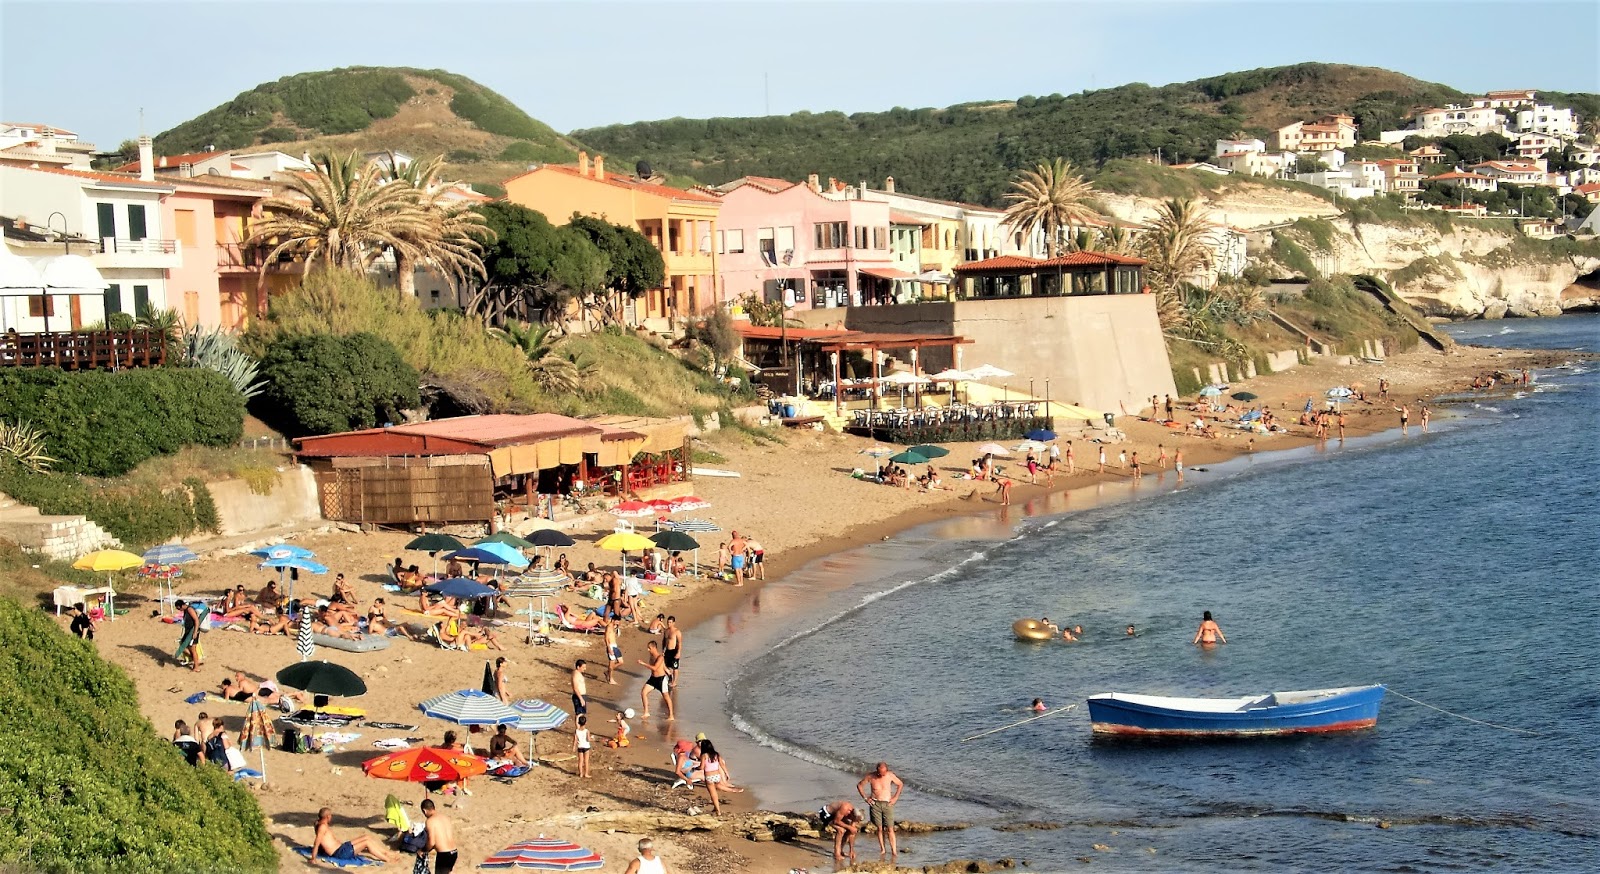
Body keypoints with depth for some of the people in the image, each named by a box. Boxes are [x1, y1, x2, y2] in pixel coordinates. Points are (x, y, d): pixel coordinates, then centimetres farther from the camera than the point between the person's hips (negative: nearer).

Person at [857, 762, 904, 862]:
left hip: (887, 804, 0)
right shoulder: (871, 777, -6)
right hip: (875, 804, 1)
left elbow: (900, 784, 11)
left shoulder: (890, 775, -5)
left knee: (890, 829, -6)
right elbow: (859, 785, 8)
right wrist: (865, 798, 1)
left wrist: (895, 797, 3)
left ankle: (894, 852, -7)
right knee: (880, 828, 2)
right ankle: (882, 850, 11)